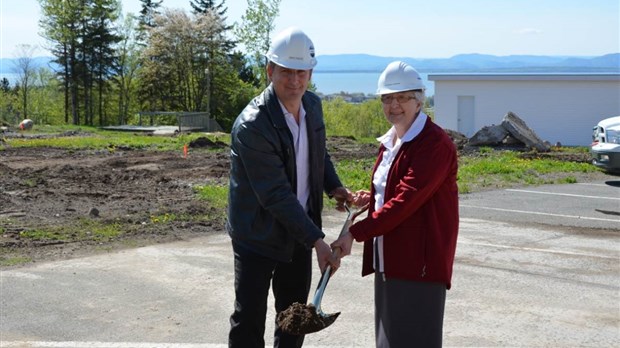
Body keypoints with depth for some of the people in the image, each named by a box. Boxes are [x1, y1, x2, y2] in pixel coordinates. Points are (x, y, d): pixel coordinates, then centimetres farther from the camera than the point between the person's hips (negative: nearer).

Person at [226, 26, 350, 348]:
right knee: (249, 320, 2)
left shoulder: (313, 105, -2)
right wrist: (317, 240, -24)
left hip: (299, 230, 7)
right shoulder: (251, 126, -26)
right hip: (259, 234, -7)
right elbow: (276, 195, -25)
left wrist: (333, 186, -2)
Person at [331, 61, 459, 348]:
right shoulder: (389, 141, 15)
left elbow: (406, 200, -22)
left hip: (419, 260, -9)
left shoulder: (434, 143, -15)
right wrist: (369, 198, 6)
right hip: (388, 259, 9)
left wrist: (355, 233, -23)